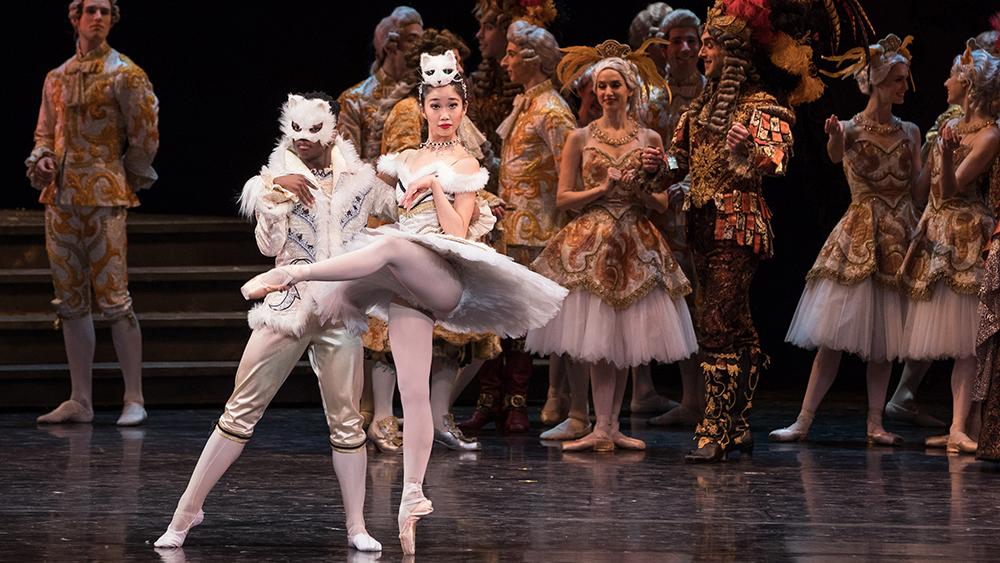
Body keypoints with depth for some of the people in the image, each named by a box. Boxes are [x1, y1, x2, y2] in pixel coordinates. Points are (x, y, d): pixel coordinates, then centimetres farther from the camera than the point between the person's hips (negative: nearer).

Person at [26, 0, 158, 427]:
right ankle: (80, 401, 12)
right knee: (70, 302, 7)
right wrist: (42, 160, 3)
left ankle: (134, 400, -4)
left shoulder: (124, 75, -3)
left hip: (104, 199, -6)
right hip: (60, 199, 6)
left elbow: (145, 137, -2)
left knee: (114, 299, -9)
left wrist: (126, 180, 4)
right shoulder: (56, 79, 15)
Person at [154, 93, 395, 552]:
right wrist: (276, 193, -17)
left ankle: (357, 527, 8)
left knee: (346, 419, -1)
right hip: (288, 304, -1)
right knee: (242, 410, -2)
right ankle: (187, 511, 4)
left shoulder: (359, 179, 6)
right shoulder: (280, 177, 3)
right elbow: (269, 245, -6)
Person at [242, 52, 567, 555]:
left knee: (392, 245, -37)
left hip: (445, 280, -5)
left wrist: (435, 187, -12)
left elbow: (458, 234, -3)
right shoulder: (406, 160, 21)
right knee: (413, 393, -7)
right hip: (408, 289, 5)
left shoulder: (465, 166, 7)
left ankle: (292, 273, -40)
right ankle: (411, 500, -9)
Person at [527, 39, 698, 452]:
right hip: (589, 243, -2)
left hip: (635, 245, 2)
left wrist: (638, 188, -9)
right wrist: (602, 188, -10)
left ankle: (608, 427, 4)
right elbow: (563, 198, 3)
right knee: (600, 340, -8)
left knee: (625, 339, 0)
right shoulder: (580, 138, 4)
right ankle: (604, 429, -9)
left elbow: (662, 203, 10)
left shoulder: (649, 140, 8)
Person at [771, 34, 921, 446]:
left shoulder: (910, 133, 9)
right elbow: (836, 155, -32)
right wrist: (834, 138, -52)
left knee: (885, 339, 4)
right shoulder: (851, 130, -5)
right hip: (857, 241, -4)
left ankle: (875, 423, 9)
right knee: (834, 336, -7)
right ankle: (803, 422, -3)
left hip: (899, 240, 4)